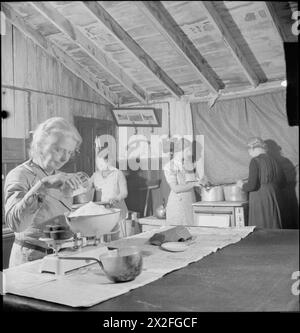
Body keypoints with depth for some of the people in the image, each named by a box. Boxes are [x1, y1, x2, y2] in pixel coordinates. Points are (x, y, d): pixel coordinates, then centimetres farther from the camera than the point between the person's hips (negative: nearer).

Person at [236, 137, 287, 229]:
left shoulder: (255, 161, -11)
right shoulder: (273, 160, 7)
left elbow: (252, 185, -17)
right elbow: (283, 182, 15)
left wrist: (242, 185, 2)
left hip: (260, 201, -7)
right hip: (275, 199, 7)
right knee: (274, 228, 13)